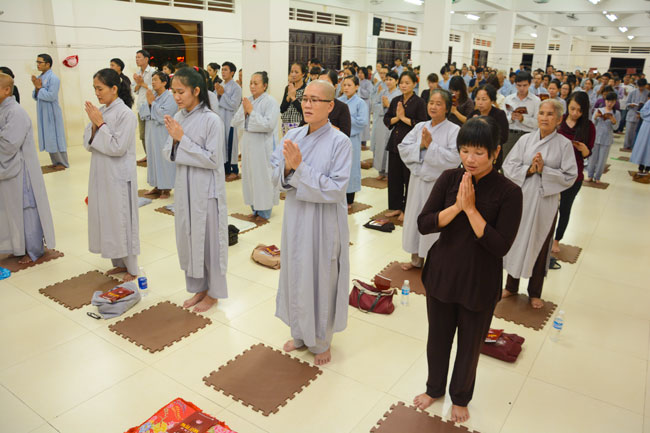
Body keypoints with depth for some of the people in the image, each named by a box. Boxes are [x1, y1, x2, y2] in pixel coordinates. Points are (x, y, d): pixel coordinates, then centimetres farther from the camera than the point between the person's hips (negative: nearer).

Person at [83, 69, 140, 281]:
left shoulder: (126, 114, -15)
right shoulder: (100, 112, 6)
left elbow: (118, 147, -19)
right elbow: (88, 143, 6)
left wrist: (100, 123, -16)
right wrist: (93, 124, -9)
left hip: (119, 176, -7)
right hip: (101, 174, 7)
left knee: (122, 220, 2)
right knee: (105, 219, 14)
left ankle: (131, 268, 16)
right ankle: (119, 263, 29)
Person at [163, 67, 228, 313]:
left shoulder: (212, 120, -15)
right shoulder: (178, 118, 4)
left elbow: (213, 160, -18)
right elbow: (168, 155, 6)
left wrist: (182, 139, -18)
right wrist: (173, 139, -14)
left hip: (206, 190, -6)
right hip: (184, 188, 7)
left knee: (208, 238, 6)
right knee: (188, 238, 15)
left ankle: (213, 292, 24)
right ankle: (198, 288, 33)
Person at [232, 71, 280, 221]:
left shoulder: (271, 102, -9)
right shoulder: (247, 100, 11)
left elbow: (269, 124, -21)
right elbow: (235, 122, 9)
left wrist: (251, 111, -15)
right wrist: (243, 111, -9)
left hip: (263, 147, -7)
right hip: (248, 145, 7)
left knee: (263, 177, -2)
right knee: (250, 176, 12)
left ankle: (264, 211, 10)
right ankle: (255, 208, 26)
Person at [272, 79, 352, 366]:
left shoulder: (340, 142, -14)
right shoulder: (292, 136, 1)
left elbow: (336, 189, -21)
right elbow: (275, 177, 1)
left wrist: (300, 167, -25)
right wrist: (287, 167, -21)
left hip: (323, 224, -5)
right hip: (295, 220, 5)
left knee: (321, 280, 9)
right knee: (295, 276, 18)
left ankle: (321, 341, 33)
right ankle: (300, 334, 41)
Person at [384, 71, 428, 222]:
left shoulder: (419, 102, -6)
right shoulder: (395, 101, 10)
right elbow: (386, 120, 10)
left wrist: (404, 118, -13)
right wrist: (396, 118, -9)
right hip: (395, 143, 5)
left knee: (409, 178, 2)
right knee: (394, 176, 10)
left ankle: (406, 209, 14)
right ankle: (395, 207, 23)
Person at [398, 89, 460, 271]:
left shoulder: (454, 130, -9)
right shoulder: (420, 127, 7)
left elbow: (454, 158, -20)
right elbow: (403, 149, 2)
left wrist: (430, 145, -18)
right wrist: (420, 145, -14)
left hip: (439, 183, -5)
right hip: (418, 181, 6)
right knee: (415, 217, 14)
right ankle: (416, 258, 32)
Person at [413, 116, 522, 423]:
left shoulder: (508, 192, -14)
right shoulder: (449, 179, -6)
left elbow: (501, 245, -20)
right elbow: (424, 224, -10)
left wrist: (471, 208, -25)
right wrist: (456, 206, -23)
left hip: (479, 283, -2)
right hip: (442, 274, 2)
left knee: (469, 345, 18)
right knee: (438, 338, 20)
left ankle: (460, 398, 45)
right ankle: (434, 388, 47)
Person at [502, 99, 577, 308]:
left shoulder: (564, 144, -4)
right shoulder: (525, 139, 1)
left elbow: (569, 176, -7)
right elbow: (508, 166, -2)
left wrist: (544, 170, -16)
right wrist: (529, 169, -16)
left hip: (546, 202, -1)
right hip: (521, 199, 1)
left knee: (539, 245, 10)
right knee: (516, 242, 11)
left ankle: (535, 293, 29)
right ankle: (511, 286, 31)